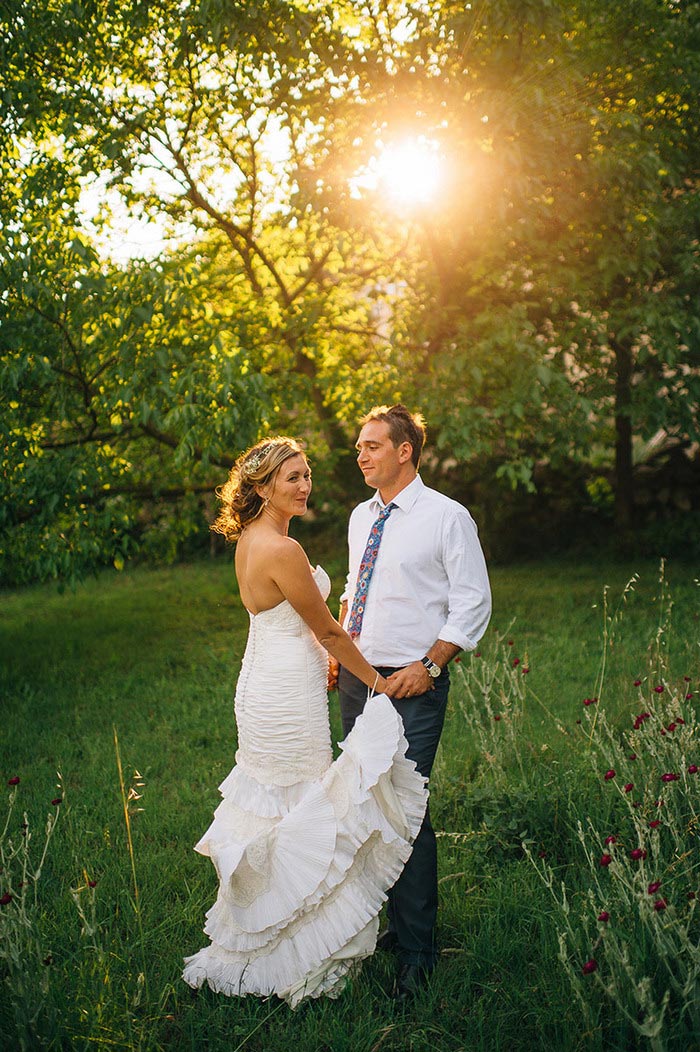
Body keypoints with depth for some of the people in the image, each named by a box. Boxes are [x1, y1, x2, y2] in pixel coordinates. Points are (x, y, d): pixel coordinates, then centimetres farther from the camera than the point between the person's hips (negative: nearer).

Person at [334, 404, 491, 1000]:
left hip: (413, 684, -7)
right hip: (357, 678, 7)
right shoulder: (361, 517, 13)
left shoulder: (447, 518, -7)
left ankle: (416, 951, 5)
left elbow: (473, 604, -8)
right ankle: (387, 920, 27)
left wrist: (428, 666, -15)